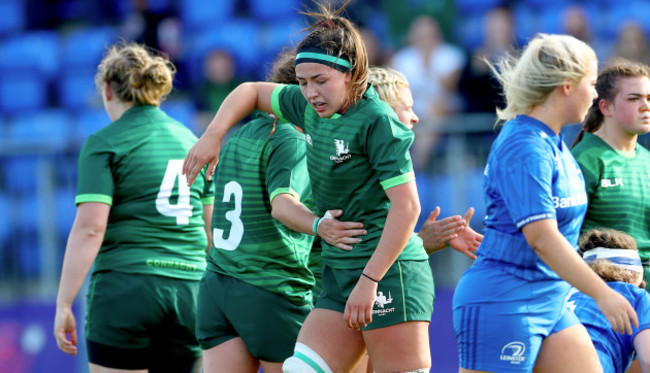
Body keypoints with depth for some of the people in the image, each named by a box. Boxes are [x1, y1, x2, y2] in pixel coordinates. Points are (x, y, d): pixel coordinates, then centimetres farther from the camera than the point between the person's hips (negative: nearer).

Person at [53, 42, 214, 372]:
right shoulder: (191, 141, 15)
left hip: (125, 288, -5)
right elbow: (213, 227, 17)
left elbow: (89, 228, -11)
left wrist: (63, 304, -10)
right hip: (190, 293, 5)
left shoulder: (104, 144, -2)